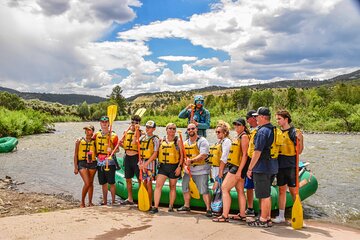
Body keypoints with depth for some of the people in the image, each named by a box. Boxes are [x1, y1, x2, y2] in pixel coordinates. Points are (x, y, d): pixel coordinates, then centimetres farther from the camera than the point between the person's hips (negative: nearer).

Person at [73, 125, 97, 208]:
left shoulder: (94, 142, 6)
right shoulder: (79, 141, 3)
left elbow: (97, 153, 12)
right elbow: (75, 155, 3)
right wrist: (75, 167, -2)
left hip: (92, 163, 2)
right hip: (82, 163, -2)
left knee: (91, 183, 9)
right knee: (87, 183, -12)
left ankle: (90, 202, 21)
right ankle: (82, 202, 5)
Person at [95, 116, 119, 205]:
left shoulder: (113, 135, -3)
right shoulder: (96, 135, 10)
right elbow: (94, 147, 20)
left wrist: (111, 150, -20)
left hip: (110, 161, -4)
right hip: (100, 162, 4)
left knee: (111, 183, -2)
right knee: (103, 183, 12)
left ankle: (113, 201, 9)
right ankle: (104, 201, 23)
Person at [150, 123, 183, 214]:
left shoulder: (178, 141, 1)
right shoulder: (162, 140, 8)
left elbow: (182, 155, -2)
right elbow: (158, 153, 14)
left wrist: (179, 166, -9)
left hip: (174, 166, -2)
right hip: (163, 166, 2)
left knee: (172, 187, 10)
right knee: (158, 185, -9)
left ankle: (171, 206, 24)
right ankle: (155, 207, -7)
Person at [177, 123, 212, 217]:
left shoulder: (202, 141, -9)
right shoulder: (185, 143, 12)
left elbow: (203, 155, -20)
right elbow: (183, 156, 11)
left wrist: (192, 161, -31)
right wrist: (185, 165, -7)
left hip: (201, 170, -7)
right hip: (188, 170, 7)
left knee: (204, 190, -10)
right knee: (185, 188, 15)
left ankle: (208, 209, -2)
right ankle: (186, 206, 32)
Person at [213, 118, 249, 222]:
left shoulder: (244, 136, -11)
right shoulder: (238, 137, 18)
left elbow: (244, 155, -17)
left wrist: (239, 171, -21)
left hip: (238, 167, -10)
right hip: (235, 167, 10)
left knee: (224, 188, -10)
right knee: (240, 191, 12)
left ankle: (225, 216, -10)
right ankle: (242, 215, 18)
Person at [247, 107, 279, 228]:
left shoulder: (262, 131, -18)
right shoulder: (273, 130, 11)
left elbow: (257, 152, -20)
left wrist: (250, 168, -13)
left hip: (262, 168, -9)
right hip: (272, 167, 9)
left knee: (264, 195, 0)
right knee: (267, 194, 18)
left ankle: (263, 220, 10)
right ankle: (267, 218, 26)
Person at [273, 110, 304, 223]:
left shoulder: (294, 132, -7)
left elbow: (299, 151, -10)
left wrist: (300, 140, -23)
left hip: (291, 166, -5)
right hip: (280, 165, 5)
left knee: (293, 191, 0)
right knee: (281, 190, 12)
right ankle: (281, 216, 20)